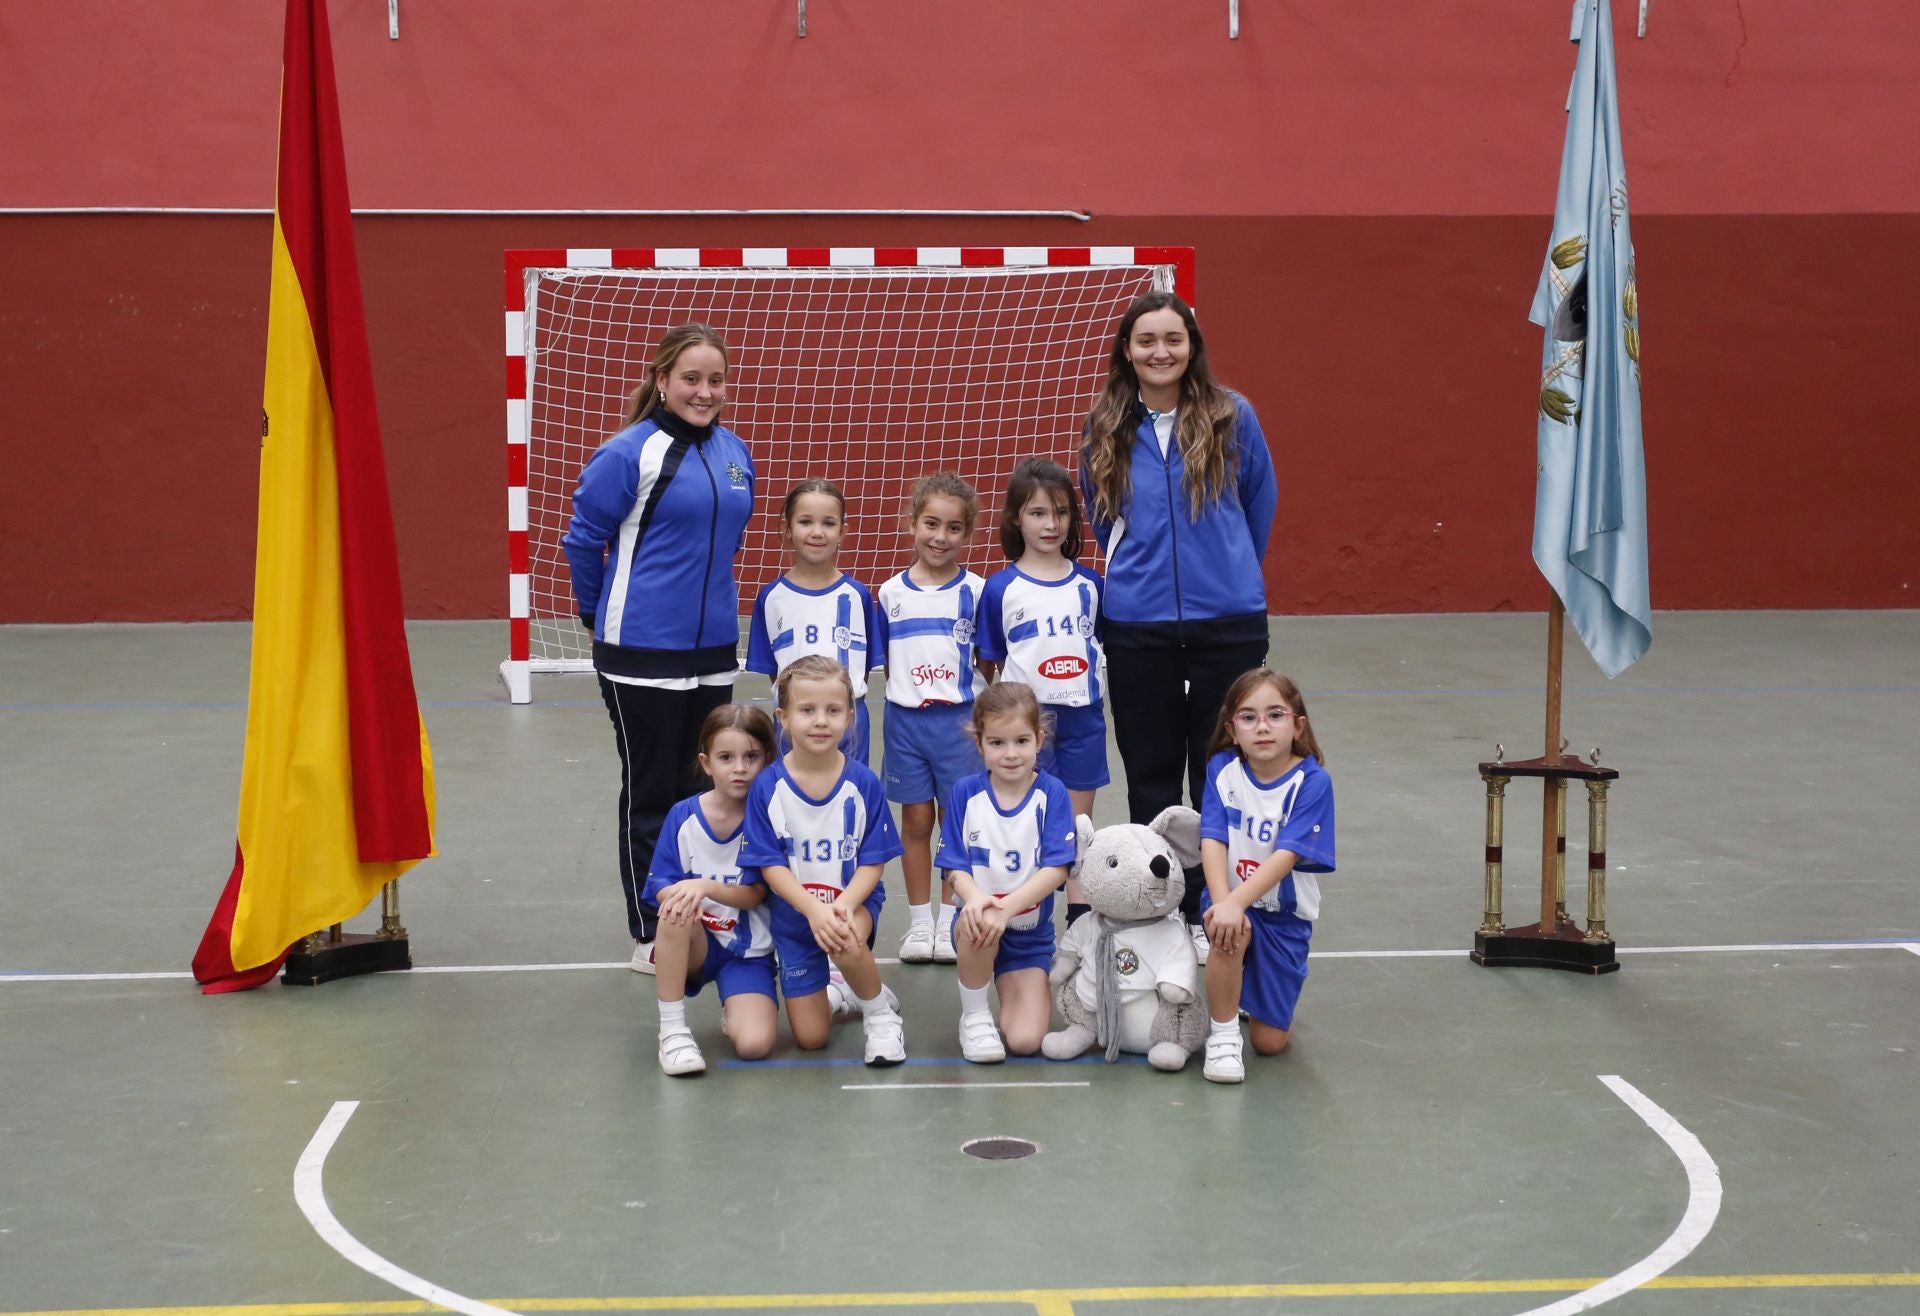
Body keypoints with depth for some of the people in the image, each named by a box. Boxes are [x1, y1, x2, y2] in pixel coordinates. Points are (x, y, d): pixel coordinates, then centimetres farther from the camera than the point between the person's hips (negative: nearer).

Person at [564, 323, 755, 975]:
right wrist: (600, 616, 5)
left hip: (714, 650, 6)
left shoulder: (734, 453, 6)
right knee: (651, 795, 5)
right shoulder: (631, 452, -13)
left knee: (701, 790, 14)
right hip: (642, 654, -6)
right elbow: (583, 538, -6)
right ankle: (651, 938, 15)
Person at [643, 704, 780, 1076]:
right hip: (696, 946, 1)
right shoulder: (683, 816, -5)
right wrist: (676, 895, -31)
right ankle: (672, 1031, -21)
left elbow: (755, 895, -13)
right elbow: (661, 885, -6)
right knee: (677, 913, -35)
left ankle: (736, 1006, 15)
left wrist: (706, 886, -32)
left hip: (748, 951, -1)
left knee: (753, 1044, -24)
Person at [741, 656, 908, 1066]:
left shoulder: (863, 783, -13)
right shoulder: (768, 786, -13)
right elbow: (771, 865, -12)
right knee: (810, 1038, 1)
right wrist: (814, 910, -27)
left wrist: (843, 905, -27)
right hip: (794, 912, 2)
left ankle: (881, 1013, -8)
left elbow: (873, 861, -9)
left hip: (854, 903, -1)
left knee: (847, 944, -39)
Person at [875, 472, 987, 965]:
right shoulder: (891, 593, 4)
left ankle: (951, 920, 15)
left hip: (959, 720, -1)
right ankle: (919, 921, 17)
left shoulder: (975, 591, -1)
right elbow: (886, 661, 10)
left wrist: (983, 718, -4)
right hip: (905, 718, 2)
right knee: (916, 819, 8)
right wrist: (896, 704, 1)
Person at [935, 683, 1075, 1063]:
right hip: (979, 915, 0)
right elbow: (955, 867, -5)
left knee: (1025, 1040, -14)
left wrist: (1007, 907, -28)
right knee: (976, 925, -38)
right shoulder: (965, 793, -4)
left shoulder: (1051, 793, -8)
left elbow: (1056, 868, -14)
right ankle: (974, 1017, -11)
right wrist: (975, 898, -28)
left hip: (1031, 930, 0)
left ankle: (1013, 992, 22)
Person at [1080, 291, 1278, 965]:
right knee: (1151, 775, 9)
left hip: (1227, 622, -1)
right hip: (1137, 625, 1)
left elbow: (1260, 505, 10)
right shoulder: (1106, 428, 1)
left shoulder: (1231, 417, -3)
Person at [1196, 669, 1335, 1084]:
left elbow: (1287, 855, -25)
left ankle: (1251, 994, 39)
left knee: (1271, 1042, 2)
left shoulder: (1312, 782, -16)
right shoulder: (1222, 769, -8)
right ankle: (1223, 1035, -14)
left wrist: (1236, 901, -37)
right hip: (1230, 898, 1)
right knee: (1232, 933, -37)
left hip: (1284, 912, 0)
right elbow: (1213, 841, -16)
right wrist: (1223, 903, -33)